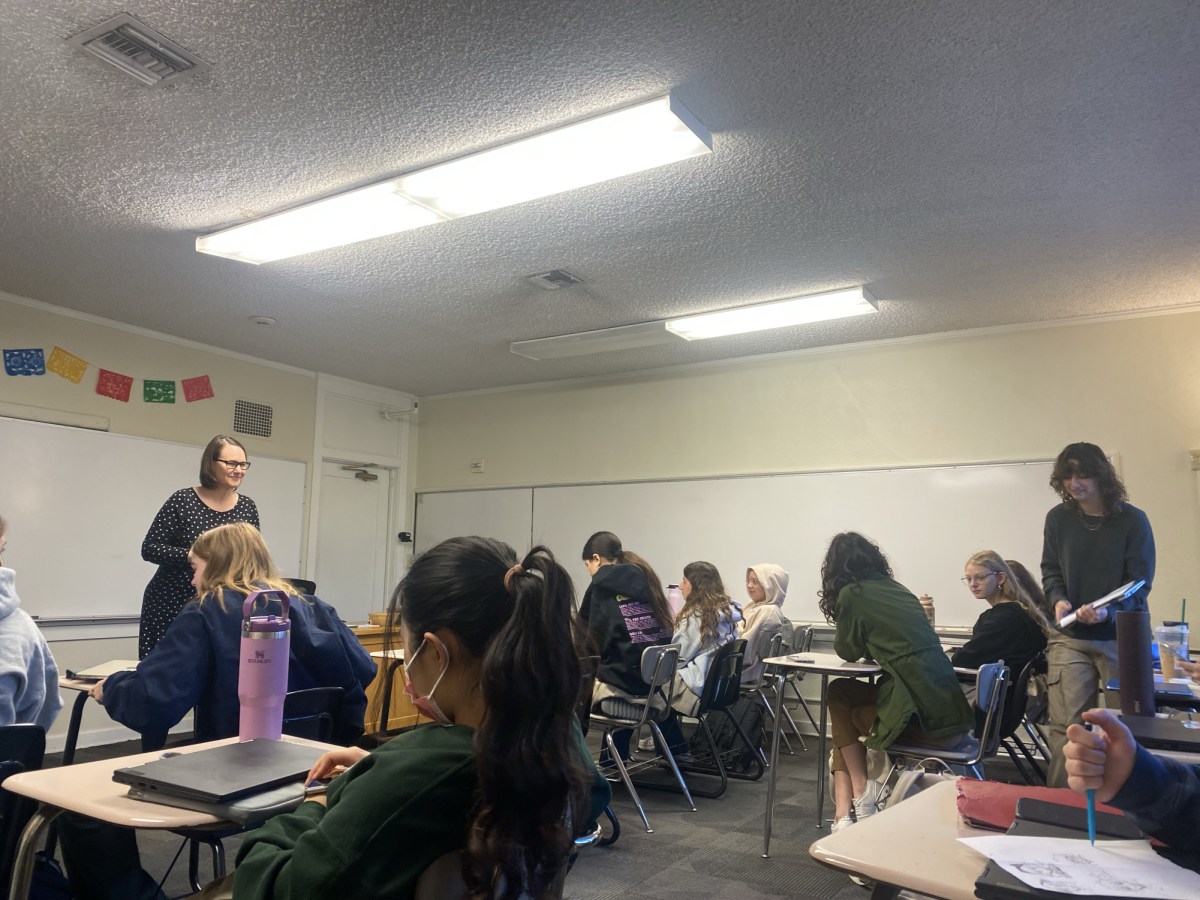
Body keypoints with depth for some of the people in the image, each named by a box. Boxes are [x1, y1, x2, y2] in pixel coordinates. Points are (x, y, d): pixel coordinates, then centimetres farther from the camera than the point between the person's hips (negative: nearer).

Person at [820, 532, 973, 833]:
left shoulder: (852, 594, -4)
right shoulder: (899, 589, 16)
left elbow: (847, 651, 11)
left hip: (922, 725, -7)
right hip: (955, 720, 7)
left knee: (838, 693, 15)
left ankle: (862, 792, 17)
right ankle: (844, 813, 16)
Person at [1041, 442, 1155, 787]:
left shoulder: (1132, 520, -4)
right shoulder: (1058, 518, 2)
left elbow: (1139, 584, -7)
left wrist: (1108, 611, -25)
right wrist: (1058, 599, -12)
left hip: (1122, 637, -1)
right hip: (1070, 638, 1)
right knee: (1067, 727, -3)